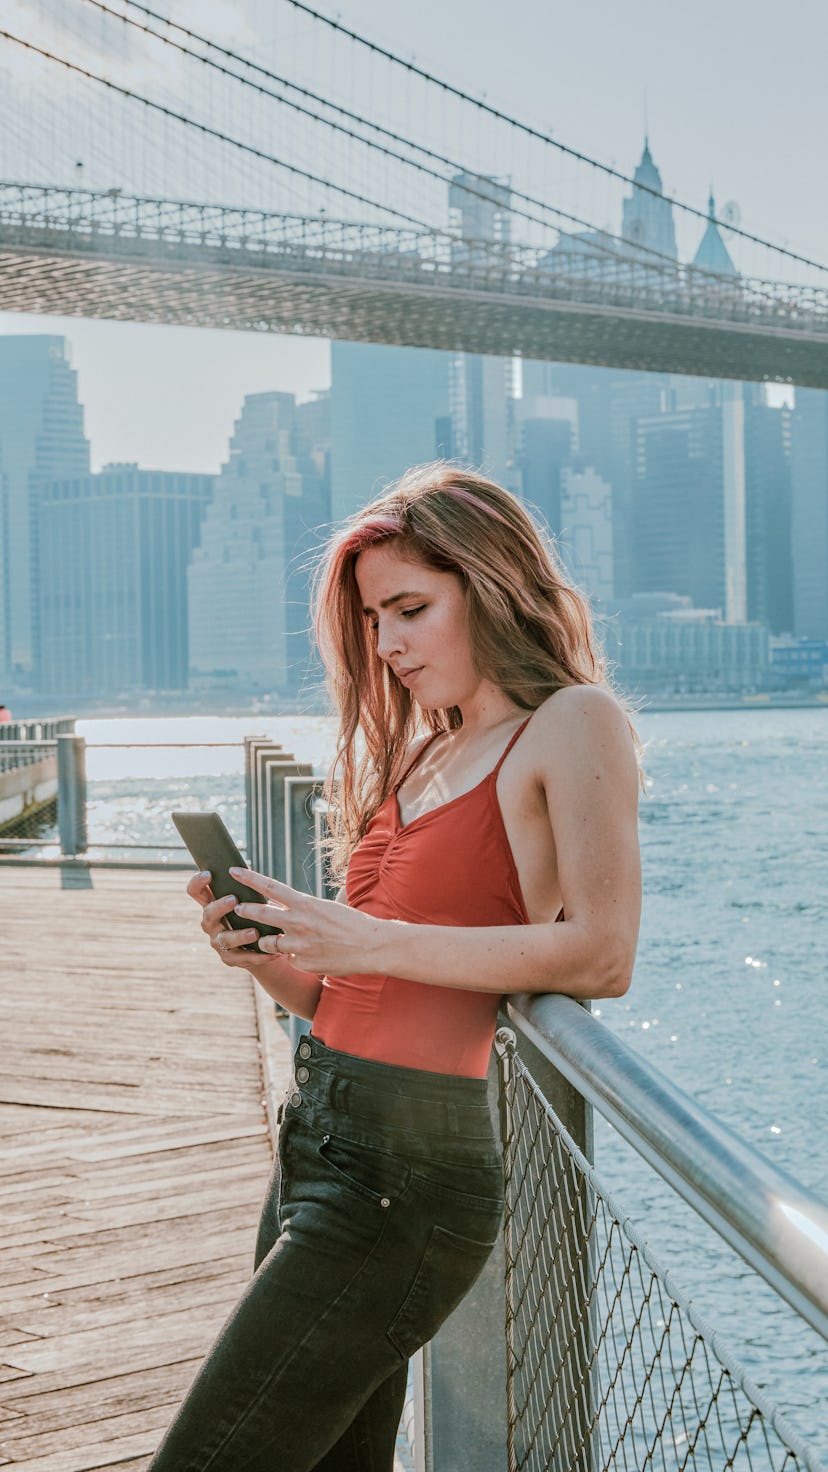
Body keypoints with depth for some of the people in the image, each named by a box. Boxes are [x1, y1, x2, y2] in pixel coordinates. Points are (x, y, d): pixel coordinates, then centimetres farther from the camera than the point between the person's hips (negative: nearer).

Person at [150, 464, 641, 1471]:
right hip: (318, 1136, 8)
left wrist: (372, 941, -17)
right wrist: (262, 953, -2)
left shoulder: (573, 722, -3)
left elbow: (601, 956, -17)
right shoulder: (423, 753, 19)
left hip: (402, 1166, -8)